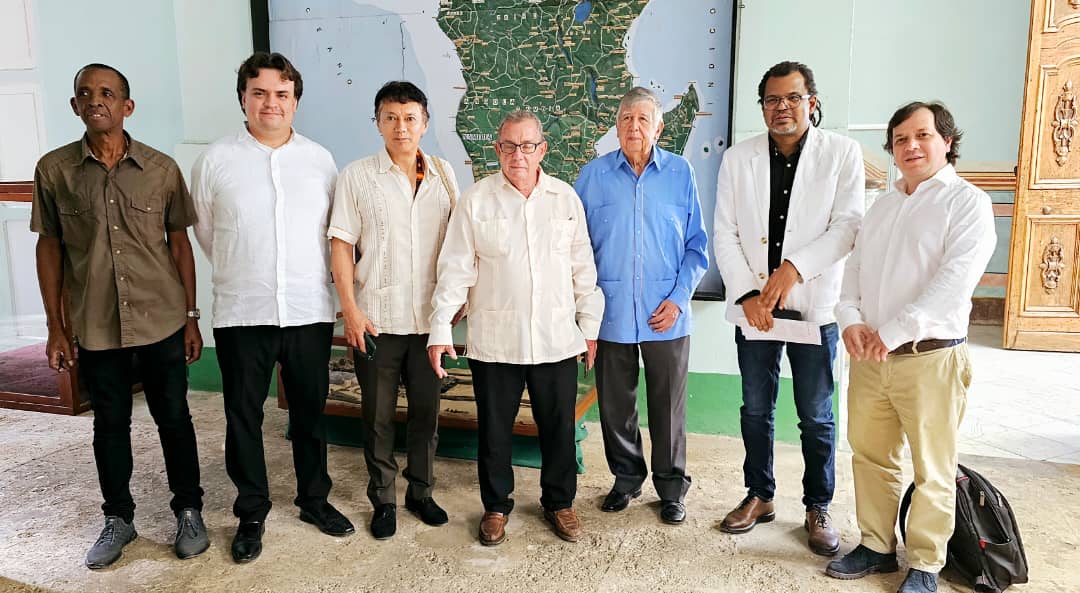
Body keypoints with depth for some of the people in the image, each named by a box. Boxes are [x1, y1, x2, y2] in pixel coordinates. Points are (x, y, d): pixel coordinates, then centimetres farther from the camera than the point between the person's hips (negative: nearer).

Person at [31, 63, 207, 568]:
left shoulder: (162, 168, -3)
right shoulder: (53, 170, -1)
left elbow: (179, 243, 3)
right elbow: (49, 247, 4)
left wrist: (191, 317, 2)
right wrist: (55, 326, 2)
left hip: (162, 321, -1)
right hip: (93, 328, 1)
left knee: (174, 418, 10)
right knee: (110, 423, 14)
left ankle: (188, 510, 27)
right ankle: (118, 518, 32)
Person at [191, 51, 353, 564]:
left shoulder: (319, 160, 4)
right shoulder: (215, 160, 0)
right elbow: (205, 231, 11)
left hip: (310, 310, 1)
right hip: (241, 313, -1)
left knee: (310, 412, 13)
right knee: (244, 417, 9)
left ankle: (314, 500, 32)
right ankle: (251, 513, 27)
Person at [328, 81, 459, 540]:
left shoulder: (443, 174, 6)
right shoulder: (356, 176, -2)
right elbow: (341, 245, -4)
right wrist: (350, 309, -10)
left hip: (430, 317, 3)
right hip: (377, 317, -2)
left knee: (426, 410, 13)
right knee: (379, 417, 9)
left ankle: (421, 491, 31)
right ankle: (383, 500, 26)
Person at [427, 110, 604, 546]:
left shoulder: (566, 198, 4)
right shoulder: (476, 199, -1)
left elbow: (583, 269, 8)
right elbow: (455, 269, -2)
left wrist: (590, 326, 8)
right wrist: (440, 329, -6)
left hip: (557, 338, 2)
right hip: (494, 340, -1)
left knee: (559, 428, 12)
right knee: (494, 429, 11)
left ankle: (559, 502, 33)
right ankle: (496, 506, 31)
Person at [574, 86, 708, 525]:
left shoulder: (680, 173, 1)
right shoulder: (593, 176, 1)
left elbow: (697, 245, 4)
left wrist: (679, 297, -6)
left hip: (666, 315, 0)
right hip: (611, 313, 1)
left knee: (668, 405, 9)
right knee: (615, 405, 12)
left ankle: (672, 487, 28)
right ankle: (626, 478, 34)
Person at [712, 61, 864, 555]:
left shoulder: (842, 153, -2)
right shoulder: (738, 158, 3)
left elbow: (847, 226, -8)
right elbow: (725, 234, 0)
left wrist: (794, 268, -19)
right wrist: (747, 294, -10)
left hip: (813, 306, -2)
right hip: (752, 306, 2)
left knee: (816, 417, 9)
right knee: (756, 410, 14)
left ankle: (818, 508, 26)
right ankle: (759, 496, 31)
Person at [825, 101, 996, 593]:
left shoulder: (967, 201, -4)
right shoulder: (881, 206, 15)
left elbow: (954, 280, -17)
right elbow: (854, 268, 12)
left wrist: (894, 332, -21)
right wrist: (851, 320, -6)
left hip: (930, 356, -6)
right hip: (869, 355, 6)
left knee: (932, 470, 5)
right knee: (870, 456, 14)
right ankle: (876, 546, 30)